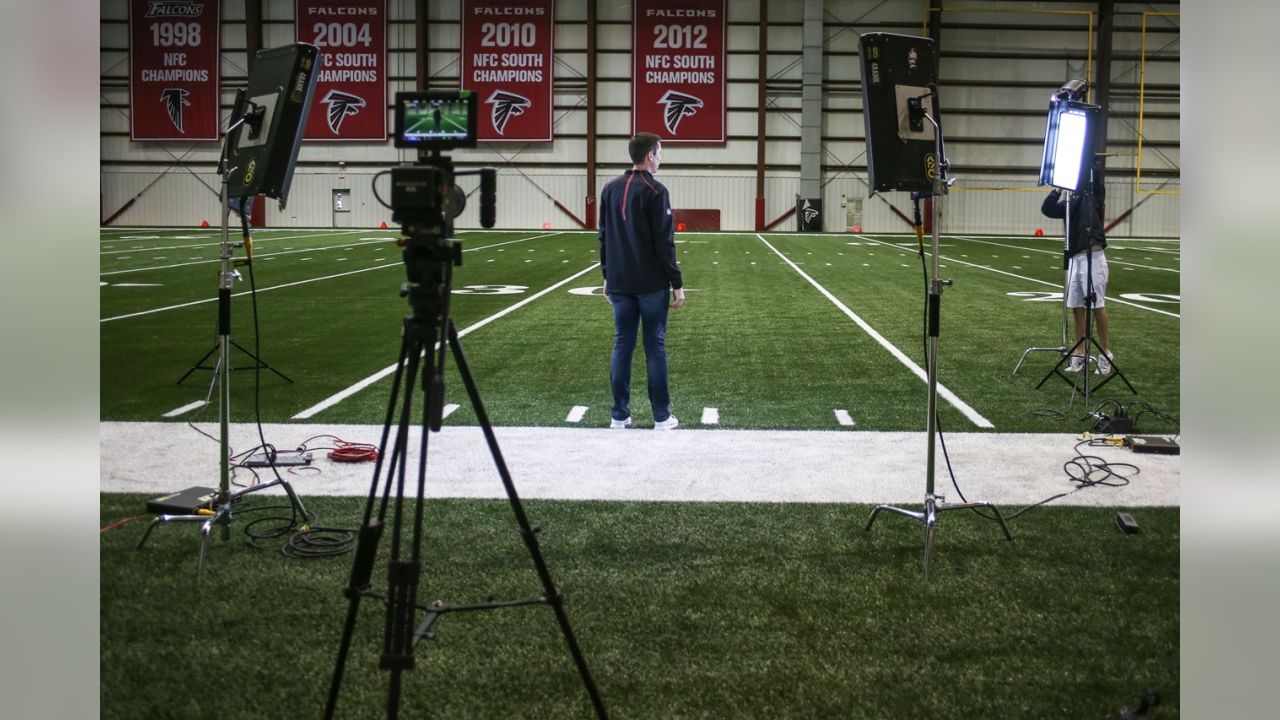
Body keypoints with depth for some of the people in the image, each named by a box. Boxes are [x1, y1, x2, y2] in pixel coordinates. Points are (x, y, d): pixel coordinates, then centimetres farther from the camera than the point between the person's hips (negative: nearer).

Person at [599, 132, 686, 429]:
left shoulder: (610, 189, 8)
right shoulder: (654, 191, -11)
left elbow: (604, 236, 12)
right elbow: (664, 242, -13)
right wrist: (677, 283, -8)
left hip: (619, 283, 5)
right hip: (652, 284, -5)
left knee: (622, 346, 8)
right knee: (655, 347, 1)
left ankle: (620, 415, 10)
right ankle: (662, 416, 6)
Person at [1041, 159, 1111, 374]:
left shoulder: (1095, 195, 1)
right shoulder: (1070, 201, 16)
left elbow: (1096, 170, -13)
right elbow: (1047, 209, 6)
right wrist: (1059, 188, -1)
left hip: (1092, 257, -6)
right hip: (1074, 258, 6)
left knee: (1097, 306, -5)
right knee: (1077, 307, 7)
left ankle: (1105, 355, 2)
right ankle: (1081, 354, 13)